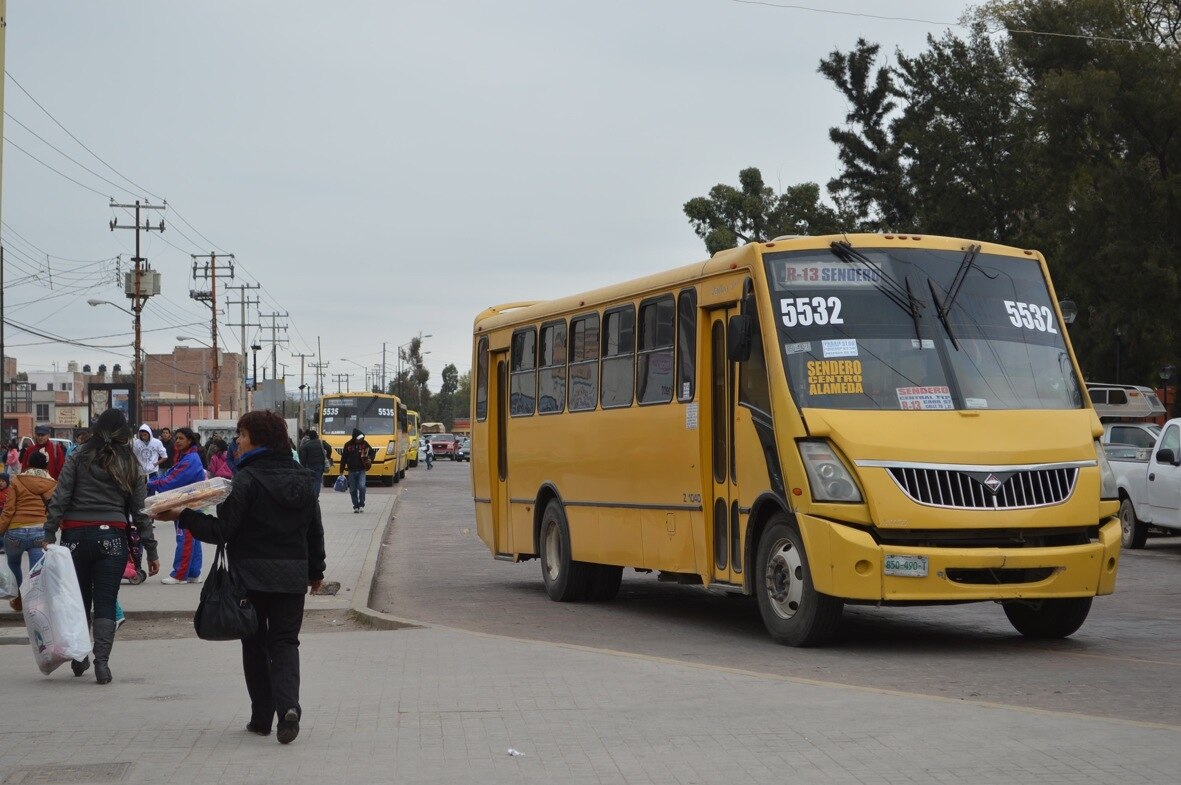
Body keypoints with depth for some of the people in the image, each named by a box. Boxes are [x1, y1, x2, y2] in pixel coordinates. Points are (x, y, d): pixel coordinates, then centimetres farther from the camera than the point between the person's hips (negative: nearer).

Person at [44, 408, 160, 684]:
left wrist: (49, 534, -5)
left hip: (75, 535, 0)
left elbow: (60, 497, -5)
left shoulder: (79, 458, 2)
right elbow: (140, 510, 5)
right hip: (112, 537, 0)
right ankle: (101, 662, -10)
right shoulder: (130, 465, 5)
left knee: (79, 600, 14)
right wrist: (151, 550, 8)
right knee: (105, 602, 2)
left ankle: (79, 659, 22)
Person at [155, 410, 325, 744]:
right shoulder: (302, 479, 7)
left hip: (252, 576, -4)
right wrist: (316, 570, 24)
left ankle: (262, 717, 12)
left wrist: (182, 516, -11)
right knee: (285, 642, 6)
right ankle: (288, 706, -16)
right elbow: (315, 531, 14)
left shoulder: (246, 480, -13)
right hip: (293, 576, 5)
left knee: (255, 645, 9)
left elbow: (221, 530, -17)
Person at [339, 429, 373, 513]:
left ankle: (361, 504, -1)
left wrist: (369, 459, -6)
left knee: (362, 486, -17)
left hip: (361, 470, -1)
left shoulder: (364, 443, 0)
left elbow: (372, 452, 14)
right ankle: (356, 506, 15)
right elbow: (343, 458, 4)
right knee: (353, 490, 3)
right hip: (351, 471, 1)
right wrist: (342, 470, 3)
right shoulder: (348, 445, -2)